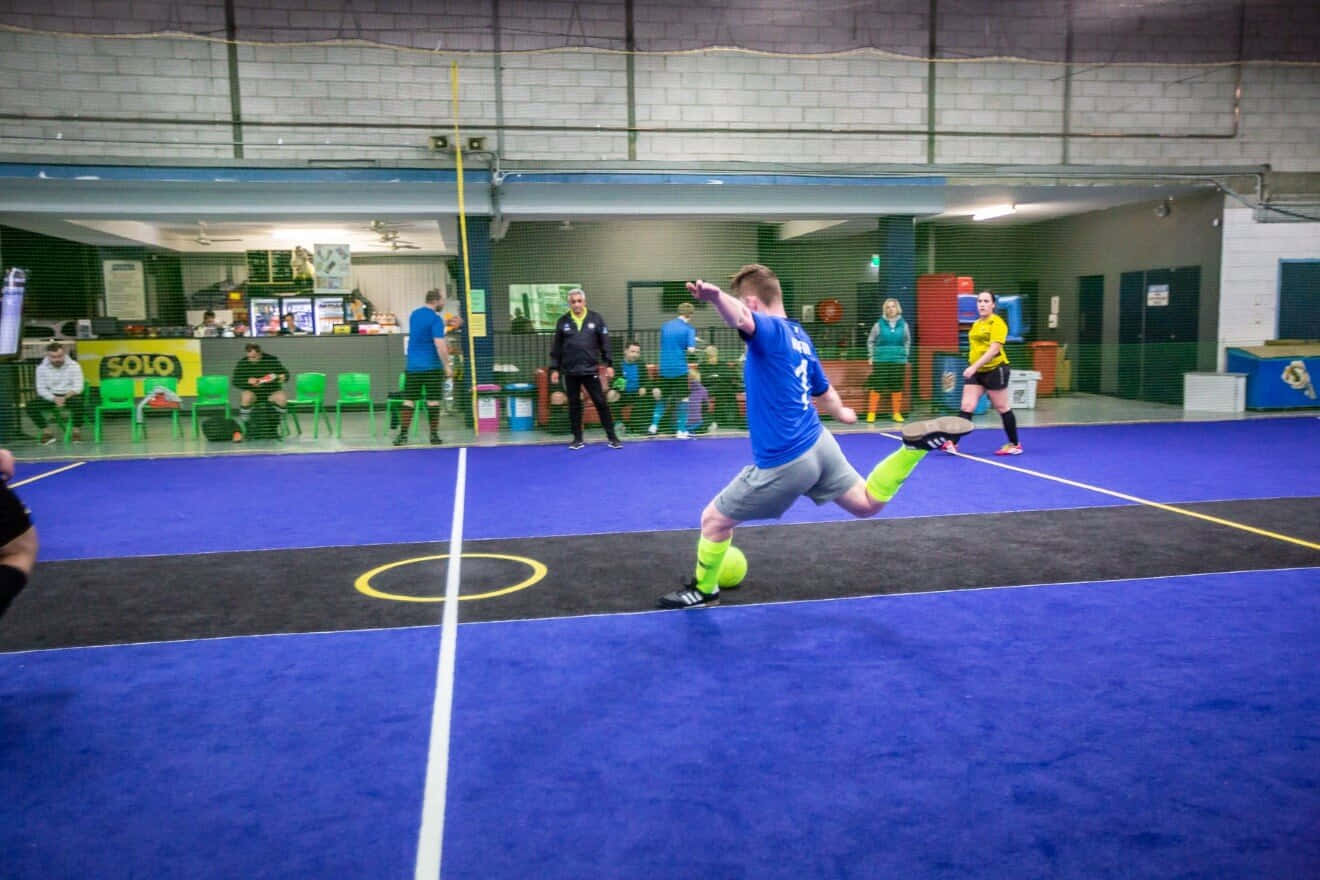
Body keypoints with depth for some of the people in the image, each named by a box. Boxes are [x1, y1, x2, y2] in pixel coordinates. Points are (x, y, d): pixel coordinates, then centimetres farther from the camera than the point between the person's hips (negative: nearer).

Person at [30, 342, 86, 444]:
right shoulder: (41, 368, 1)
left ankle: (77, 431, -19)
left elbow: (78, 387, -9)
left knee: (79, 402, -37)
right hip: (51, 396, 3)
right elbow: (41, 389, -2)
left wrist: (65, 398, -26)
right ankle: (47, 432, -10)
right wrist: (54, 399, -21)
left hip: (69, 395, -3)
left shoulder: (74, 366, -4)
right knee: (31, 406, -23)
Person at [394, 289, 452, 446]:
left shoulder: (414, 314, 12)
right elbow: (439, 344, -18)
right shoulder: (436, 319, -10)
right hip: (431, 366, -5)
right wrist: (447, 366, -16)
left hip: (412, 366, 5)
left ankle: (403, 434, 0)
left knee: (409, 400, 4)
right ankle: (434, 435, 4)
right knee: (433, 401, 1)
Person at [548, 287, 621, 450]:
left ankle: (612, 437, 5)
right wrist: (554, 368, 3)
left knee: (601, 403, -1)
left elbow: (605, 343, 3)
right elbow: (556, 347, 6)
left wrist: (609, 364, -1)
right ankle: (577, 438, 17)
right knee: (574, 405, 8)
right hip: (570, 371, 1)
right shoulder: (563, 321, 2)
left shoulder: (596, 318, 0)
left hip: (591, 369, -1)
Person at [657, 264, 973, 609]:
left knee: (713, 519, 8)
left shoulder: (771, 330, -15)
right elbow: (824, 392, 28)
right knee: (867, 502, 23)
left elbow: (741, 318, -42)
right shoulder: (799, 336, 11)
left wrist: (716, 296, -64)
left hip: (783, 462, -8)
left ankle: (703, 590, 25)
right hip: (818, 444, 8)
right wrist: (841, 413, 50)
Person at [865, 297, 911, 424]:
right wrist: (872, 356, 3)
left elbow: (907, 341, 17)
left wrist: (905, 355, 11)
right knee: (877, 387, -4)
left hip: (899, 361, 2)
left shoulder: (903, 324, 5)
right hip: (880, 361, -2)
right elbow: (870, 341, 8)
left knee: (897, 387, 6)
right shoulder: (879, 324, -1)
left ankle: (897, 413, 17)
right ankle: (871, 413, 1)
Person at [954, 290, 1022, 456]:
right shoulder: (976, 324, 12)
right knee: (966, 407, -4)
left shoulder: (997, 323, -12)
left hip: (995, 369, -7)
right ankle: (953, 443, -9)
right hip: (976, 372, 7)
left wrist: (974, 367, -28)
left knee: (1002, 408, 4)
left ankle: (1015, 445, 17)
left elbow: (994, 349, -22)